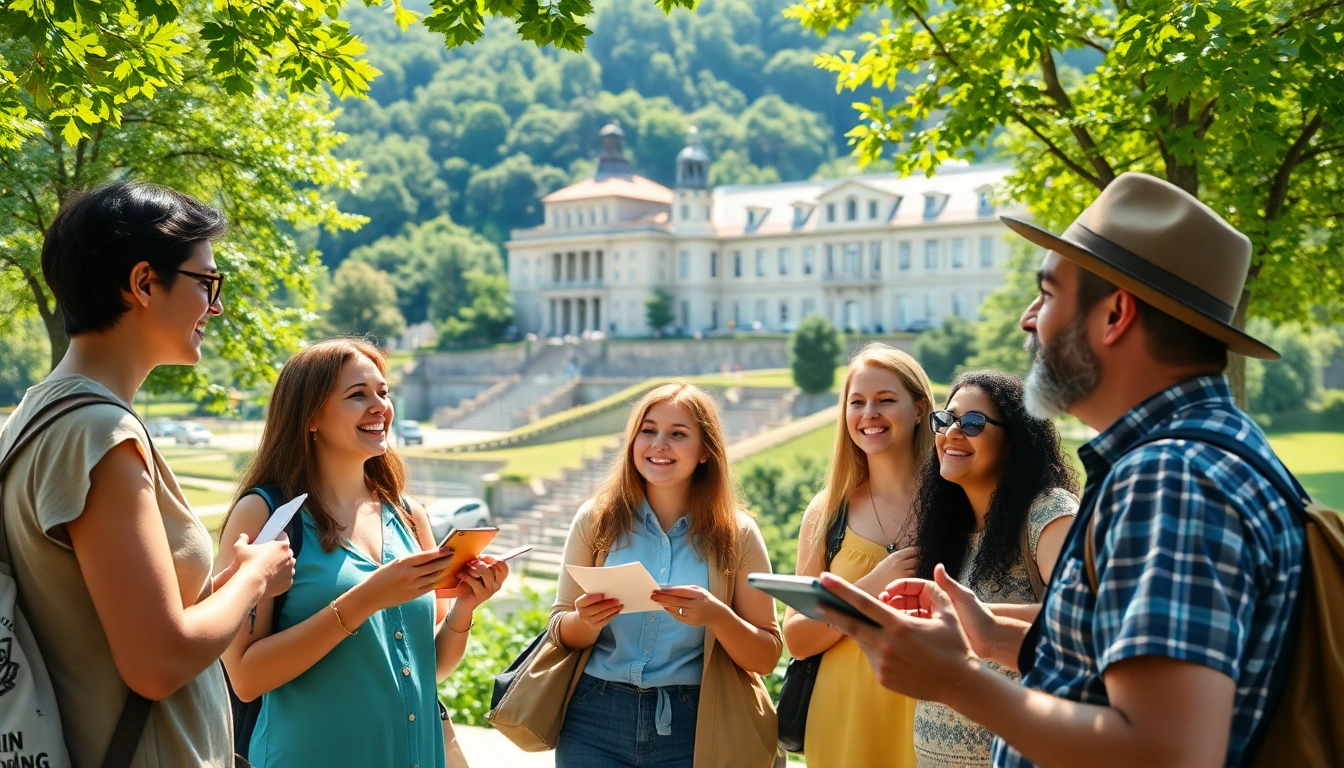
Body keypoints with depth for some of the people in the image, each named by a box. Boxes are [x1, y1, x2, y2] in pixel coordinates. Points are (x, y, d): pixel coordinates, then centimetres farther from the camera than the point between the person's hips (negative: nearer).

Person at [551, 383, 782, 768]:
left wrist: (717, 616, -21)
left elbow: (767, 657, -3)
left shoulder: (737, 535, -3)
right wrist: (586, 621, -18)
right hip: (595, 721, 1)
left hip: (693, 729, 0)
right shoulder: (596, 518, -2)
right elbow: (561, 631, 4)